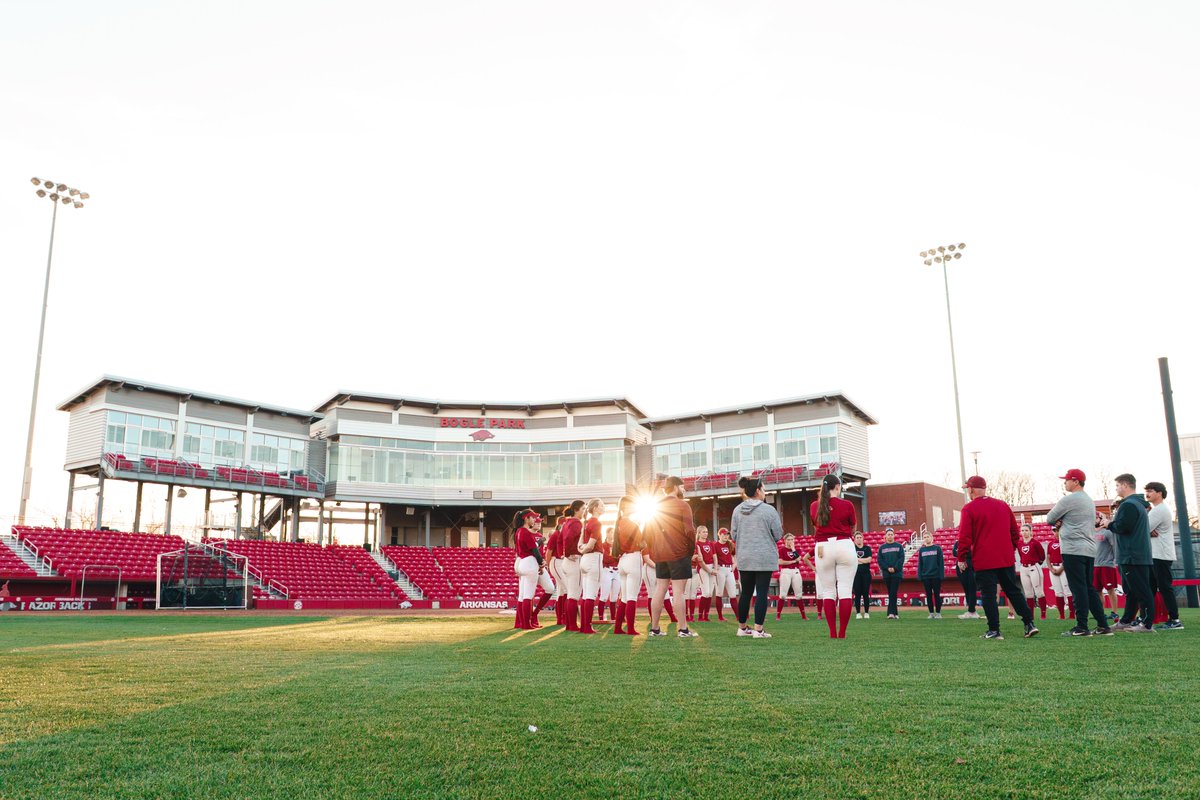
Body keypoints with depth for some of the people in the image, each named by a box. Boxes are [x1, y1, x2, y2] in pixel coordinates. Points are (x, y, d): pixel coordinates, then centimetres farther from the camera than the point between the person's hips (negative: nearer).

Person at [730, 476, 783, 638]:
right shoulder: (769, 510, -10)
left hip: (744, 558, 4)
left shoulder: (737, 510, 2)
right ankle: (758, 629, -2)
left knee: (745, 592, 14)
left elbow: (733, 535, 6)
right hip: (765, 558, -4)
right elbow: (778, 535, -5)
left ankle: (742, 627, 23)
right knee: (762, 593, 0)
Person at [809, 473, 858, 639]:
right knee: (845, 589, 0)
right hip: (845, 546, -2)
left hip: (823, 548, 2)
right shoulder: (847, 505, -3)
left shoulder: (814, 506, 4)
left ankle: (832, 633, 4)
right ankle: (842, 633, -2)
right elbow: (853, 527, 10)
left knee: (828, 591, 7)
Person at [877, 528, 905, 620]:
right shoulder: (882, 547, 11)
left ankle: (891, 612, -16)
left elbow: (901, 558, -1)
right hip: (886, 573, 2)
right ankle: (895, 612, 11)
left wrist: (895, 568, -13)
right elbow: (879, 560, 5)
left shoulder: (899, 546, 7)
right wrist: (887, 568, -8)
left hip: (897, 573, -2)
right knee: (890, 594, 5)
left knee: (893, 593, -11)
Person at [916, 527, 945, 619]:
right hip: (925, 576, 3)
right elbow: (919, 564, 9)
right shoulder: (921, 550, 8)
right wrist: (919, 575, 1)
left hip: (936, 576, -3)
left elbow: (941, 562, -2)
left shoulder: (937, 548, 0)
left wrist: (941, 575, -9)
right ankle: (931, 613, 12)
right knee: (928, 595, 6)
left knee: (937, 594, 1)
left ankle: (938, 613, 9)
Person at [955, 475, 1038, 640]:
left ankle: (994, 631, 0)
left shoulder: (969, 509, -8)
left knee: (988, 595, 0)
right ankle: (1029, 624, 11)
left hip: (983, 561, -5)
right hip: (1006, 558, 5)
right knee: (1014, 591, 14)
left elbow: (964, 537, -12)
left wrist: (962, 558, -4)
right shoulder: (1003, 505, 9)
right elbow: (1014, 532, 14)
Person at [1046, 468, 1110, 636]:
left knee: (1078, 589, -7)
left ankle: (1081, 627, -7)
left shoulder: (1068, 499, -10)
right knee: (1090, 588, 12)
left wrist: (1057, 522, 15)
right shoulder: (1089, 500, 19)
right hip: (1090, 550, 9)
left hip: (1073, 550, -9)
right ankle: (1103, 626, 11)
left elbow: (1049, 519, -4)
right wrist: (1061, 522, 3)